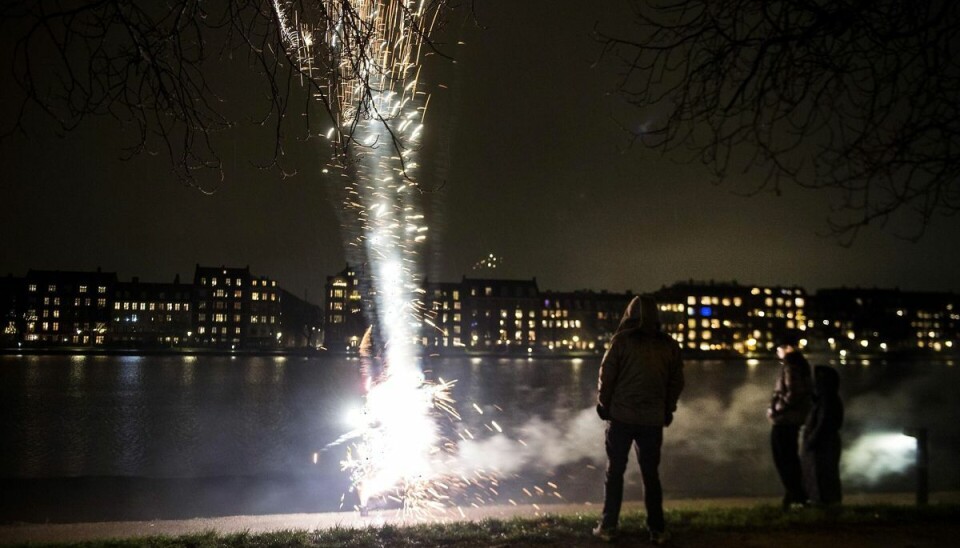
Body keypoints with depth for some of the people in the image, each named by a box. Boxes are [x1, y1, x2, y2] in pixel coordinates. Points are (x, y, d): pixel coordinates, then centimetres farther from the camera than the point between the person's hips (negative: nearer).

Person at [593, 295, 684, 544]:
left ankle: (608, 527, 9)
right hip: (653, 419, 2)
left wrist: (603, 404, 8)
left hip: (621, 416, -2)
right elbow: (677, 381, 6)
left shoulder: (622, 340, -6)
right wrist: (667, 410, 16)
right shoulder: (669, 345, 3)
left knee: (615, 472, 8)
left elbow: (607, 375, -6)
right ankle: (657, 530, 13)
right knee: (651, 474, 11)